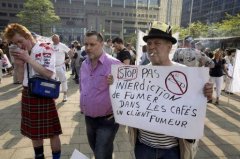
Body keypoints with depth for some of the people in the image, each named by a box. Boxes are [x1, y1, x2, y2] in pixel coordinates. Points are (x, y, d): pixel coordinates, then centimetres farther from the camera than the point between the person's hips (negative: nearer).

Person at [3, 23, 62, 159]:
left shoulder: (45, 49, -10)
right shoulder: (22, 53, 9)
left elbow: (48, 74, -21)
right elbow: (22, 78, 13)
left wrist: (28, 58, -17)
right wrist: (19, 64, -5)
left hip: (43, 95, -7)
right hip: (27, 95, 7)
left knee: (52, 131, 5)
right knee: (33, 132, 20)